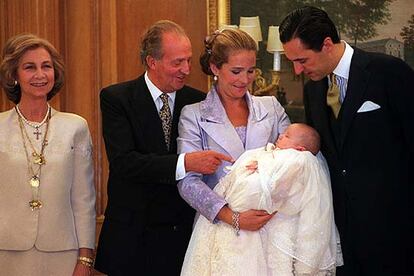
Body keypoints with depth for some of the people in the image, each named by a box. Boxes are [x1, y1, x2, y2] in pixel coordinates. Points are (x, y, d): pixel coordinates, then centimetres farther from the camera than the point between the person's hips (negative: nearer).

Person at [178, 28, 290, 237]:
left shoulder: (271, 107, 13)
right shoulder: (194, 116, 3)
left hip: (270, 222, 2)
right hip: (219, 226, -2)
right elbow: (188, 181, -6)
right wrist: (233, 218, -18)